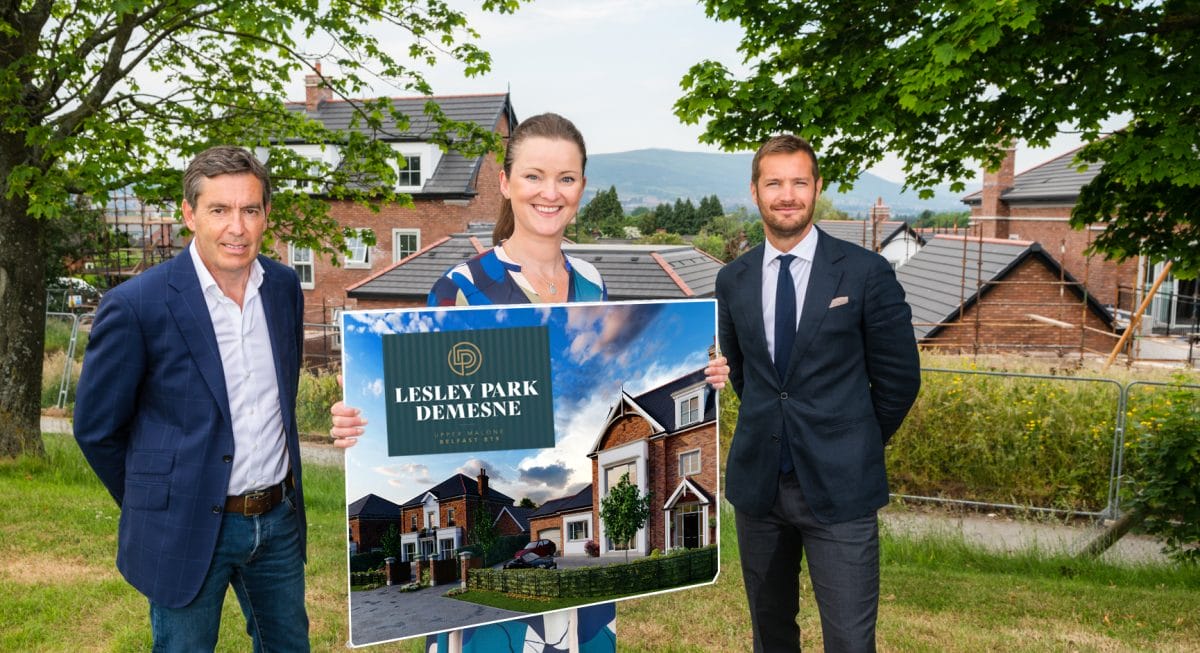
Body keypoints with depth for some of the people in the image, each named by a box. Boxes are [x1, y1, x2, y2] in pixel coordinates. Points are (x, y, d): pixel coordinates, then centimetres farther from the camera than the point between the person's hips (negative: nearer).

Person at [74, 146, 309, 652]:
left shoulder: (285, 287, 0)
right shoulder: (135, 305, -16)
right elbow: (96, 428, -6)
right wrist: (150, 505, 5)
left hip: (279, 519, 5)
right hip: (188, 531, -4)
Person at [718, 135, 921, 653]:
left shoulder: (866, 272, -7)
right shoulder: (733, 280, 4)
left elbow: (899, 376, 0)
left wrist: (857, 447, 7)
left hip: (838, 487, -3)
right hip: (757, 481, 4)